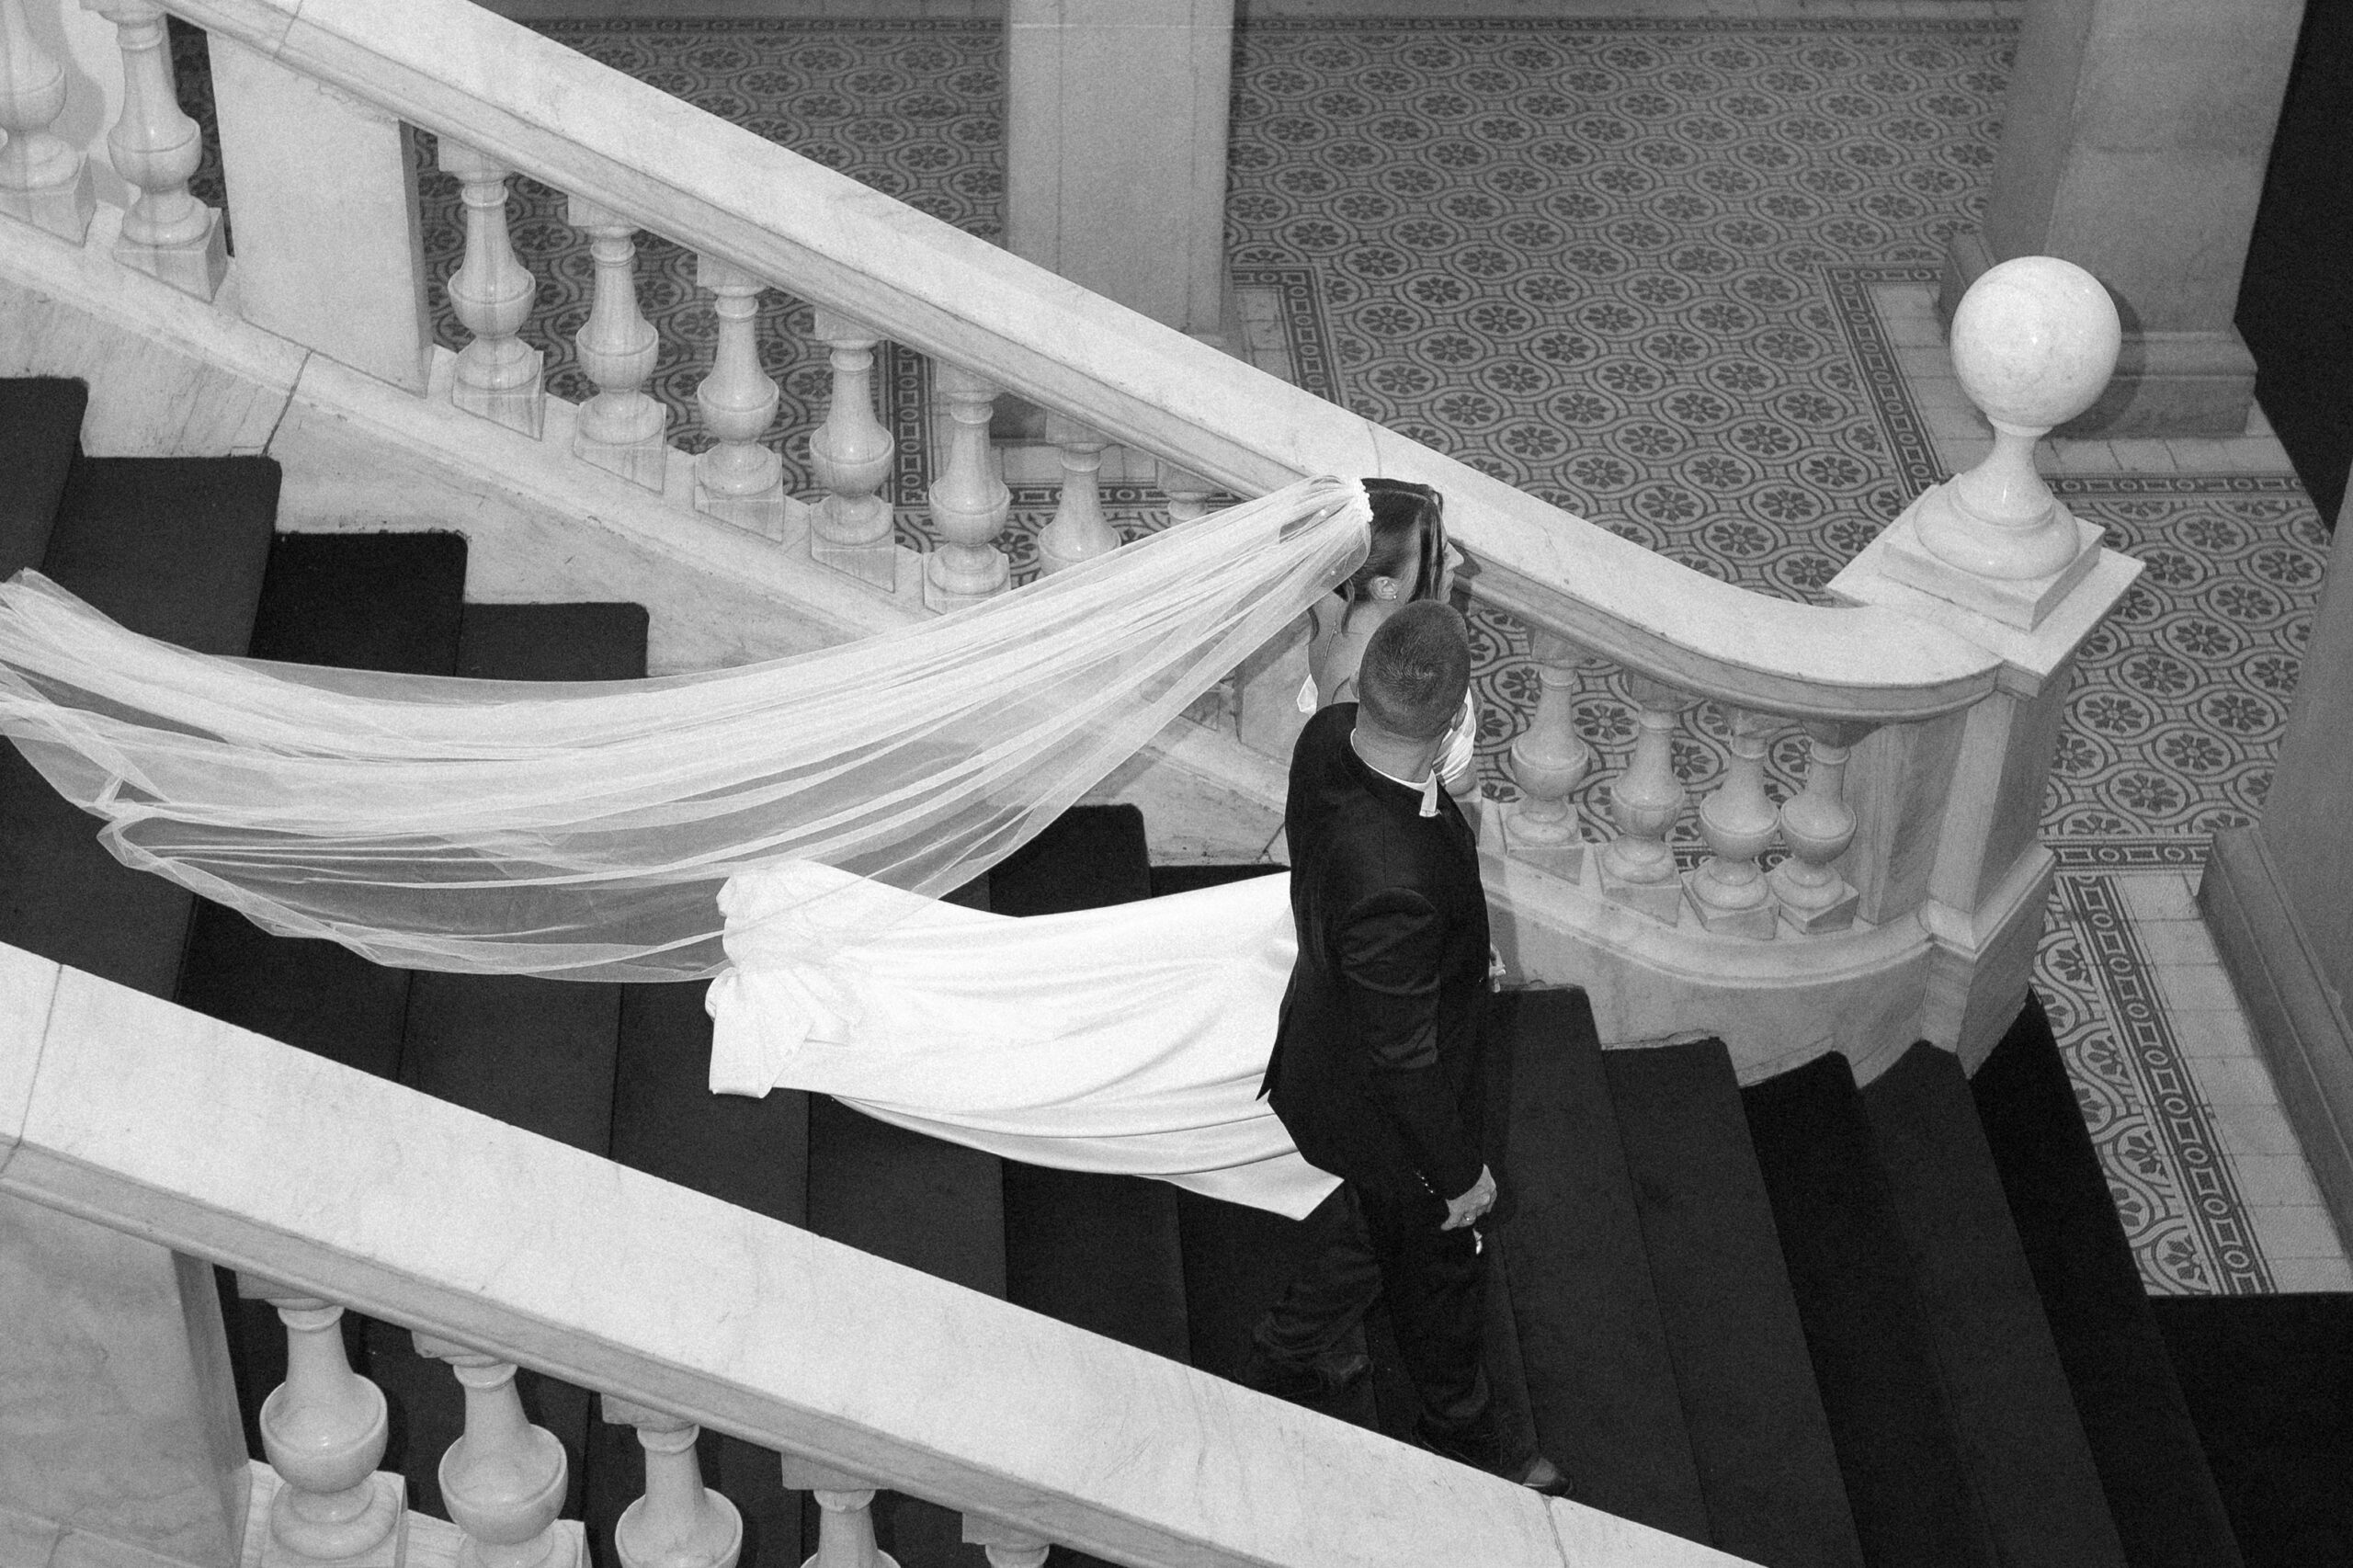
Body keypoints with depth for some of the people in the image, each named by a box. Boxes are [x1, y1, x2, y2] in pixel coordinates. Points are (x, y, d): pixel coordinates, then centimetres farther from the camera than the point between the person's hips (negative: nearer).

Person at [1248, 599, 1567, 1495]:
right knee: (1441, 1271, 22)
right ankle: (1463, 1440, 50)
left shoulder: (1327, 738, -21)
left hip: (1329, 1044, 7)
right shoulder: (1394, 884, -46)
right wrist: (1459, 1172, -13)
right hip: (1391, 1115, -7)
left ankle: (1286, 1357, 59)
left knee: (1370, 1230, 34)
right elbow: (1404, 1058, -30)